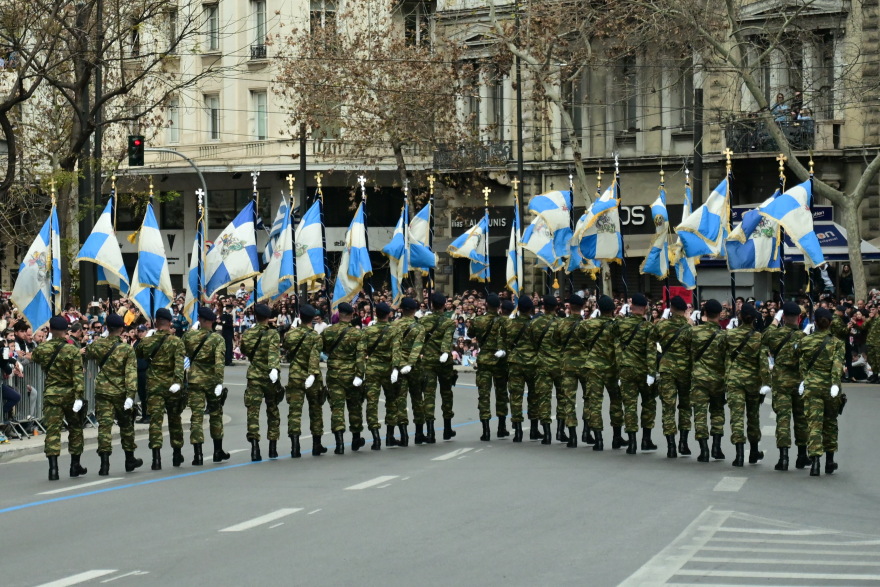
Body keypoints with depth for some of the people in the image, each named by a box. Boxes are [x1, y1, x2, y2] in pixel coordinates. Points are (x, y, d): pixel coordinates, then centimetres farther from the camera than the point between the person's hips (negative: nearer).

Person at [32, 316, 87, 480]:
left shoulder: (41, 350, -3)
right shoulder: (72, 350, -9)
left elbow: (34, 358, 19)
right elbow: (78, 375, -14)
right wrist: (79, 396, -16)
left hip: (51, 394, 1)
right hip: (69, 393, -1)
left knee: (52, 430, -2)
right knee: (75, 428, 16)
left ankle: (53, 468, -14)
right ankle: (75, 465, 22)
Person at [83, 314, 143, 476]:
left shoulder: (97, 345, -2)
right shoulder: (127, 349, -8)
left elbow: (88, 355, 21)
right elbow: (131, 374, -14)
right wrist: (131, 395, -16)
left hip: (102, 391, 1)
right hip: (120, 393, -1)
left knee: (104, 425, -2)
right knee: (126, 426, 16)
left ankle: (104, 463, -12)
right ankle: (130, 460, 28)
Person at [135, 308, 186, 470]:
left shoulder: (147, 341, 0)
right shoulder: (176, 341, -6)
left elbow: (138, 353, 19)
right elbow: (179, 363, -18)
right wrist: (178, 381, -26)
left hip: (153, 385, 0)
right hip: (171, 386, 0)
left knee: (155, 420, -3)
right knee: (174, 420, 15)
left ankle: (156, 456, -18)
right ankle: (177, 455, 25)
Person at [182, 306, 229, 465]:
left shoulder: (189, 336, -3)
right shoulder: (218, 339, -8)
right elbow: (219, 362, -18)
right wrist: (220, 382, -20)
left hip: (194, 380, 1)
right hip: (212, 380, 0)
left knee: (196, 416, -1)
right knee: (215, 415, 16)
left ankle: (198, 455, -8)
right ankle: (218, 451, 25)